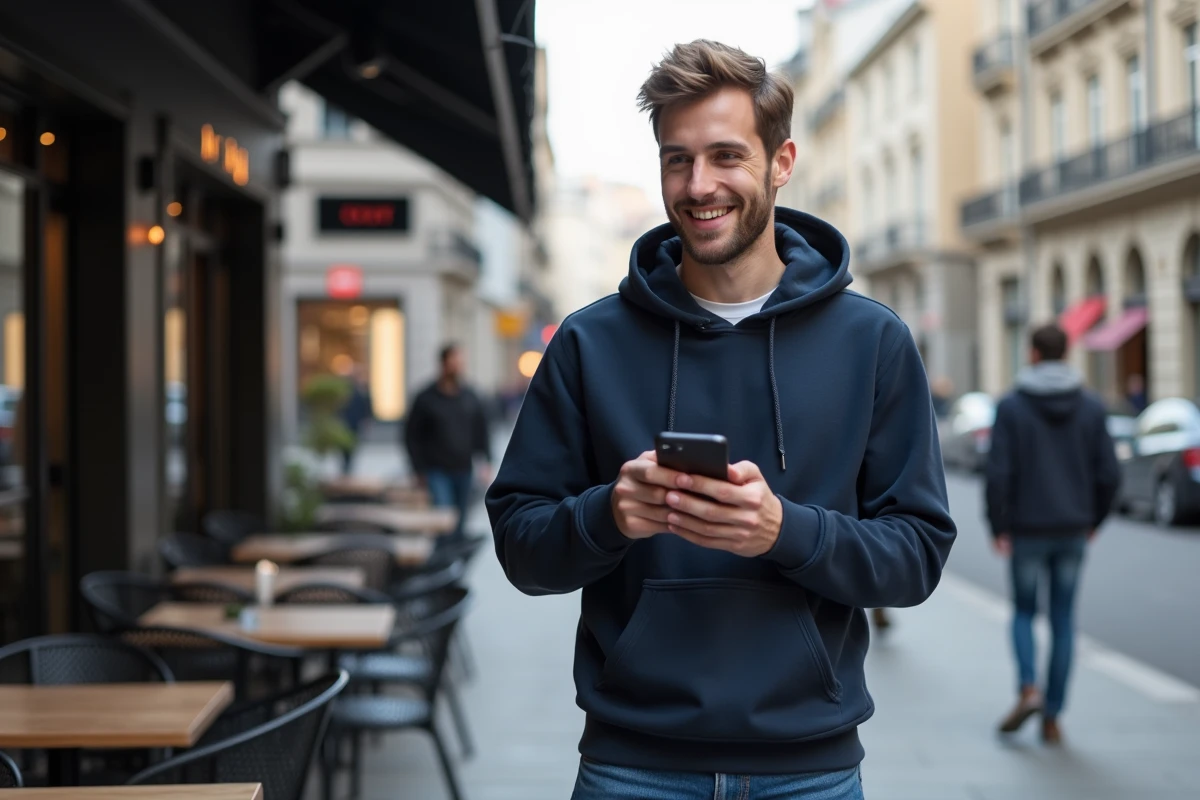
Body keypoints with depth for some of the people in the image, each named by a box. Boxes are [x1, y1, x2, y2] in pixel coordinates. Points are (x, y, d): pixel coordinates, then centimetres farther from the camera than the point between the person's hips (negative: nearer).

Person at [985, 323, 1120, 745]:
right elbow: (1108, 473, -2)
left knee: (1023, 611, 15)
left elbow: (999, 474, -14)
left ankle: (1028, 690, -7)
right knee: (1063, 619, 10)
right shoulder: (1091, 407, 0)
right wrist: (1094, 520, 13)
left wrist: (998, 528, -4)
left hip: (1027, 531, -2)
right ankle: (1052, 718, 11)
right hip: (1073, 531, 2)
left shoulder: (1011, 407, -8)